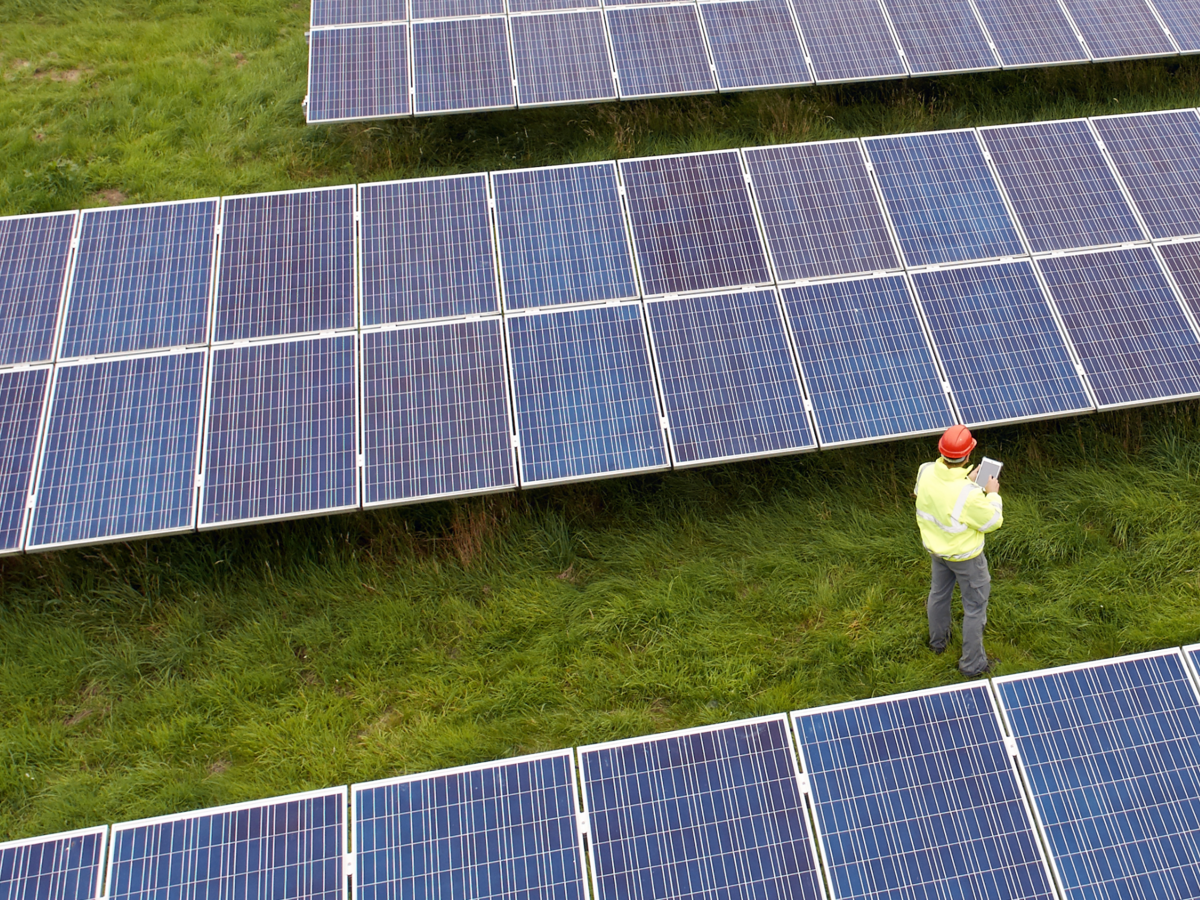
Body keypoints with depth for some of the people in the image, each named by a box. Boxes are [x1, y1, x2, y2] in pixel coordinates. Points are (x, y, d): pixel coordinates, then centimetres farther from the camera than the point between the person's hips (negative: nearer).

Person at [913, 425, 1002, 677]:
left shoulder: (926, 472, -20)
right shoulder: (969, 495, -38)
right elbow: (992, 522, -20)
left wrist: (967, 481, 4)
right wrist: (992, 494, -7)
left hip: (935, 549, 6)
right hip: (964, 556, -6)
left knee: (938, 593, 29)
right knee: (975, 608, 14)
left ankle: (937, 640, 53)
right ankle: (972, 664, 29)